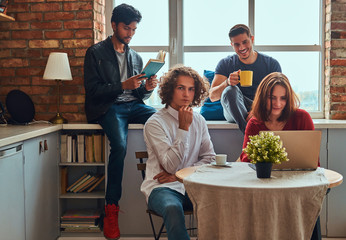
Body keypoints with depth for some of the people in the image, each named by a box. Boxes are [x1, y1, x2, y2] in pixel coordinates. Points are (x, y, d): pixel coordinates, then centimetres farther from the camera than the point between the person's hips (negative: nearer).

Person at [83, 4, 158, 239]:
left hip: (133, 105, 5)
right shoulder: (96, 52, 6)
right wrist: (123, 85, -15)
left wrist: (147, 88, -3)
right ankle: (111, 208, -22)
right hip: (108, 107, -4)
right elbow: (92, 90, -4)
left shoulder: (136, 57, 22)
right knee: (119, 145, -33)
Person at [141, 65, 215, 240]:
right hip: (162, 187, -4)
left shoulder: (199, 120, 12)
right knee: (173, 208, -37)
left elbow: (209, 158, 10)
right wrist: (184, 128, -15)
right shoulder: (155, 123, -6)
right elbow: (171, 166, -13)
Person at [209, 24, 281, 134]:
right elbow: (212, 96, -5)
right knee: (230, 90, -33)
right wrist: (227, 83, -28)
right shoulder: (225, 64, 5)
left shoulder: (271, 63, 5)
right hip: (233, 112, 0)